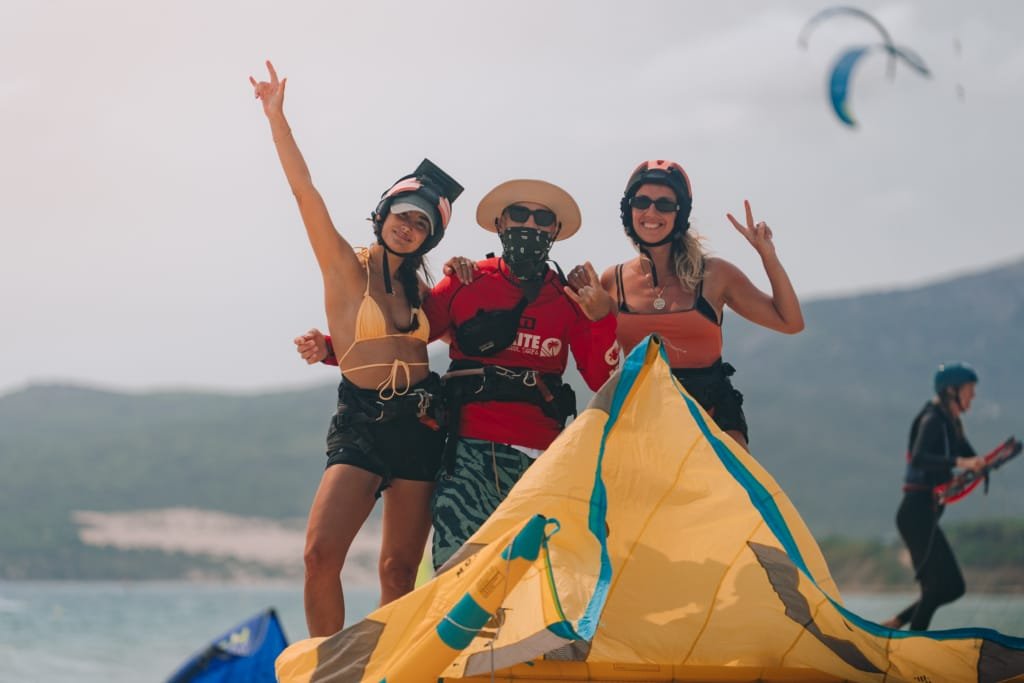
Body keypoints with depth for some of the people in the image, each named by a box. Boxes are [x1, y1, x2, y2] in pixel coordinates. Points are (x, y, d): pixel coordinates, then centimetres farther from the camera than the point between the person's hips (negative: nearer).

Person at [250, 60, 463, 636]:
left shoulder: (421, 288, 14)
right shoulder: (347, 268, 2)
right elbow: (306, 192, -7)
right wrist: (277, 117, -13)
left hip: (420, 423, 4)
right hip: (360, 422, -4)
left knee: (400, 568, 2)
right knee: (322, 553, -18)